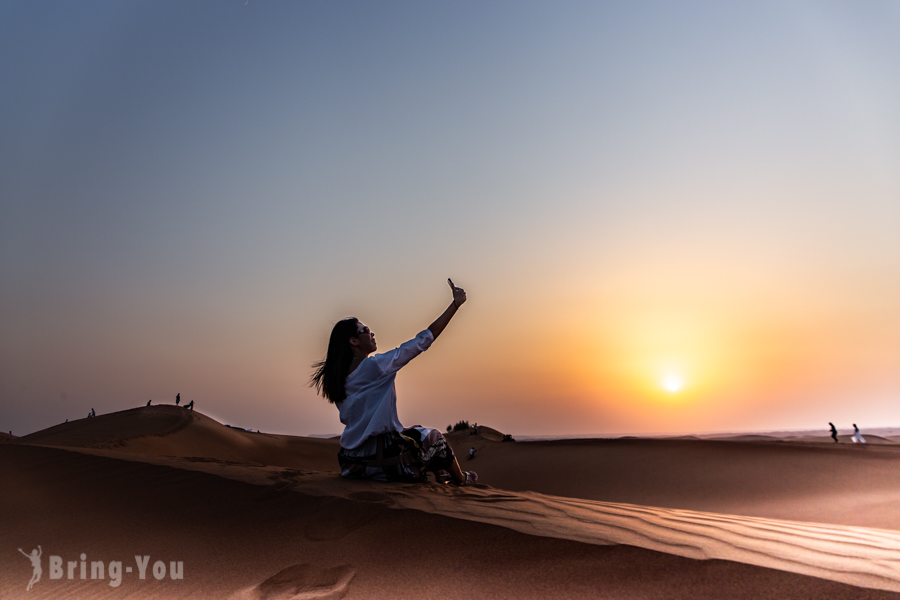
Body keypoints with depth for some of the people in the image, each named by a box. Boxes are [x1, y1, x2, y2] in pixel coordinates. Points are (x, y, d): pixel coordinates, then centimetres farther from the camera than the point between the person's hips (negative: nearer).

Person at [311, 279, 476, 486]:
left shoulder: (337, 376, 6)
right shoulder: (375, 366, -16)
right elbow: (424, 340, -13)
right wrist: (455, 304, -7)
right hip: (382, 460, -8)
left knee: (416, 432, 28)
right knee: (433, 437, 18)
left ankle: (441, 476, 37)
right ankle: (461, 479, 39)